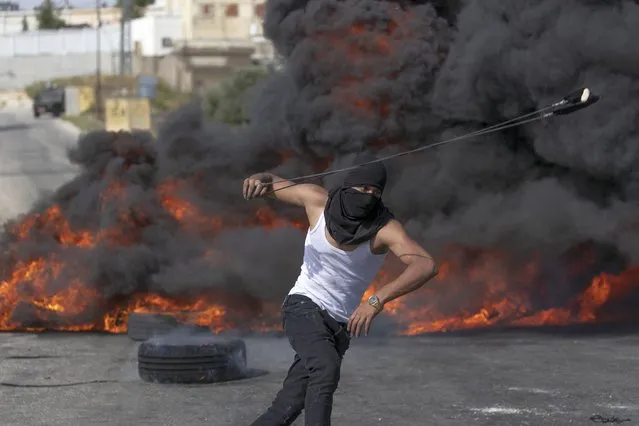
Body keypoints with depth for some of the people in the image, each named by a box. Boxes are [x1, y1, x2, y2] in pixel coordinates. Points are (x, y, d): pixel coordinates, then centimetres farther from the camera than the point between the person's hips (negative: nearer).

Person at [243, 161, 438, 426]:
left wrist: (378, 299, -45)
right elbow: (272, 184, 8)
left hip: (339, 325, 2)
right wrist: (257, 181, -19)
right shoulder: (318, 200, -9)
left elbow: (426, 266, -32)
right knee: (327, 368, -32)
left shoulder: (385, 228, -17)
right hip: (304, 307, -1)